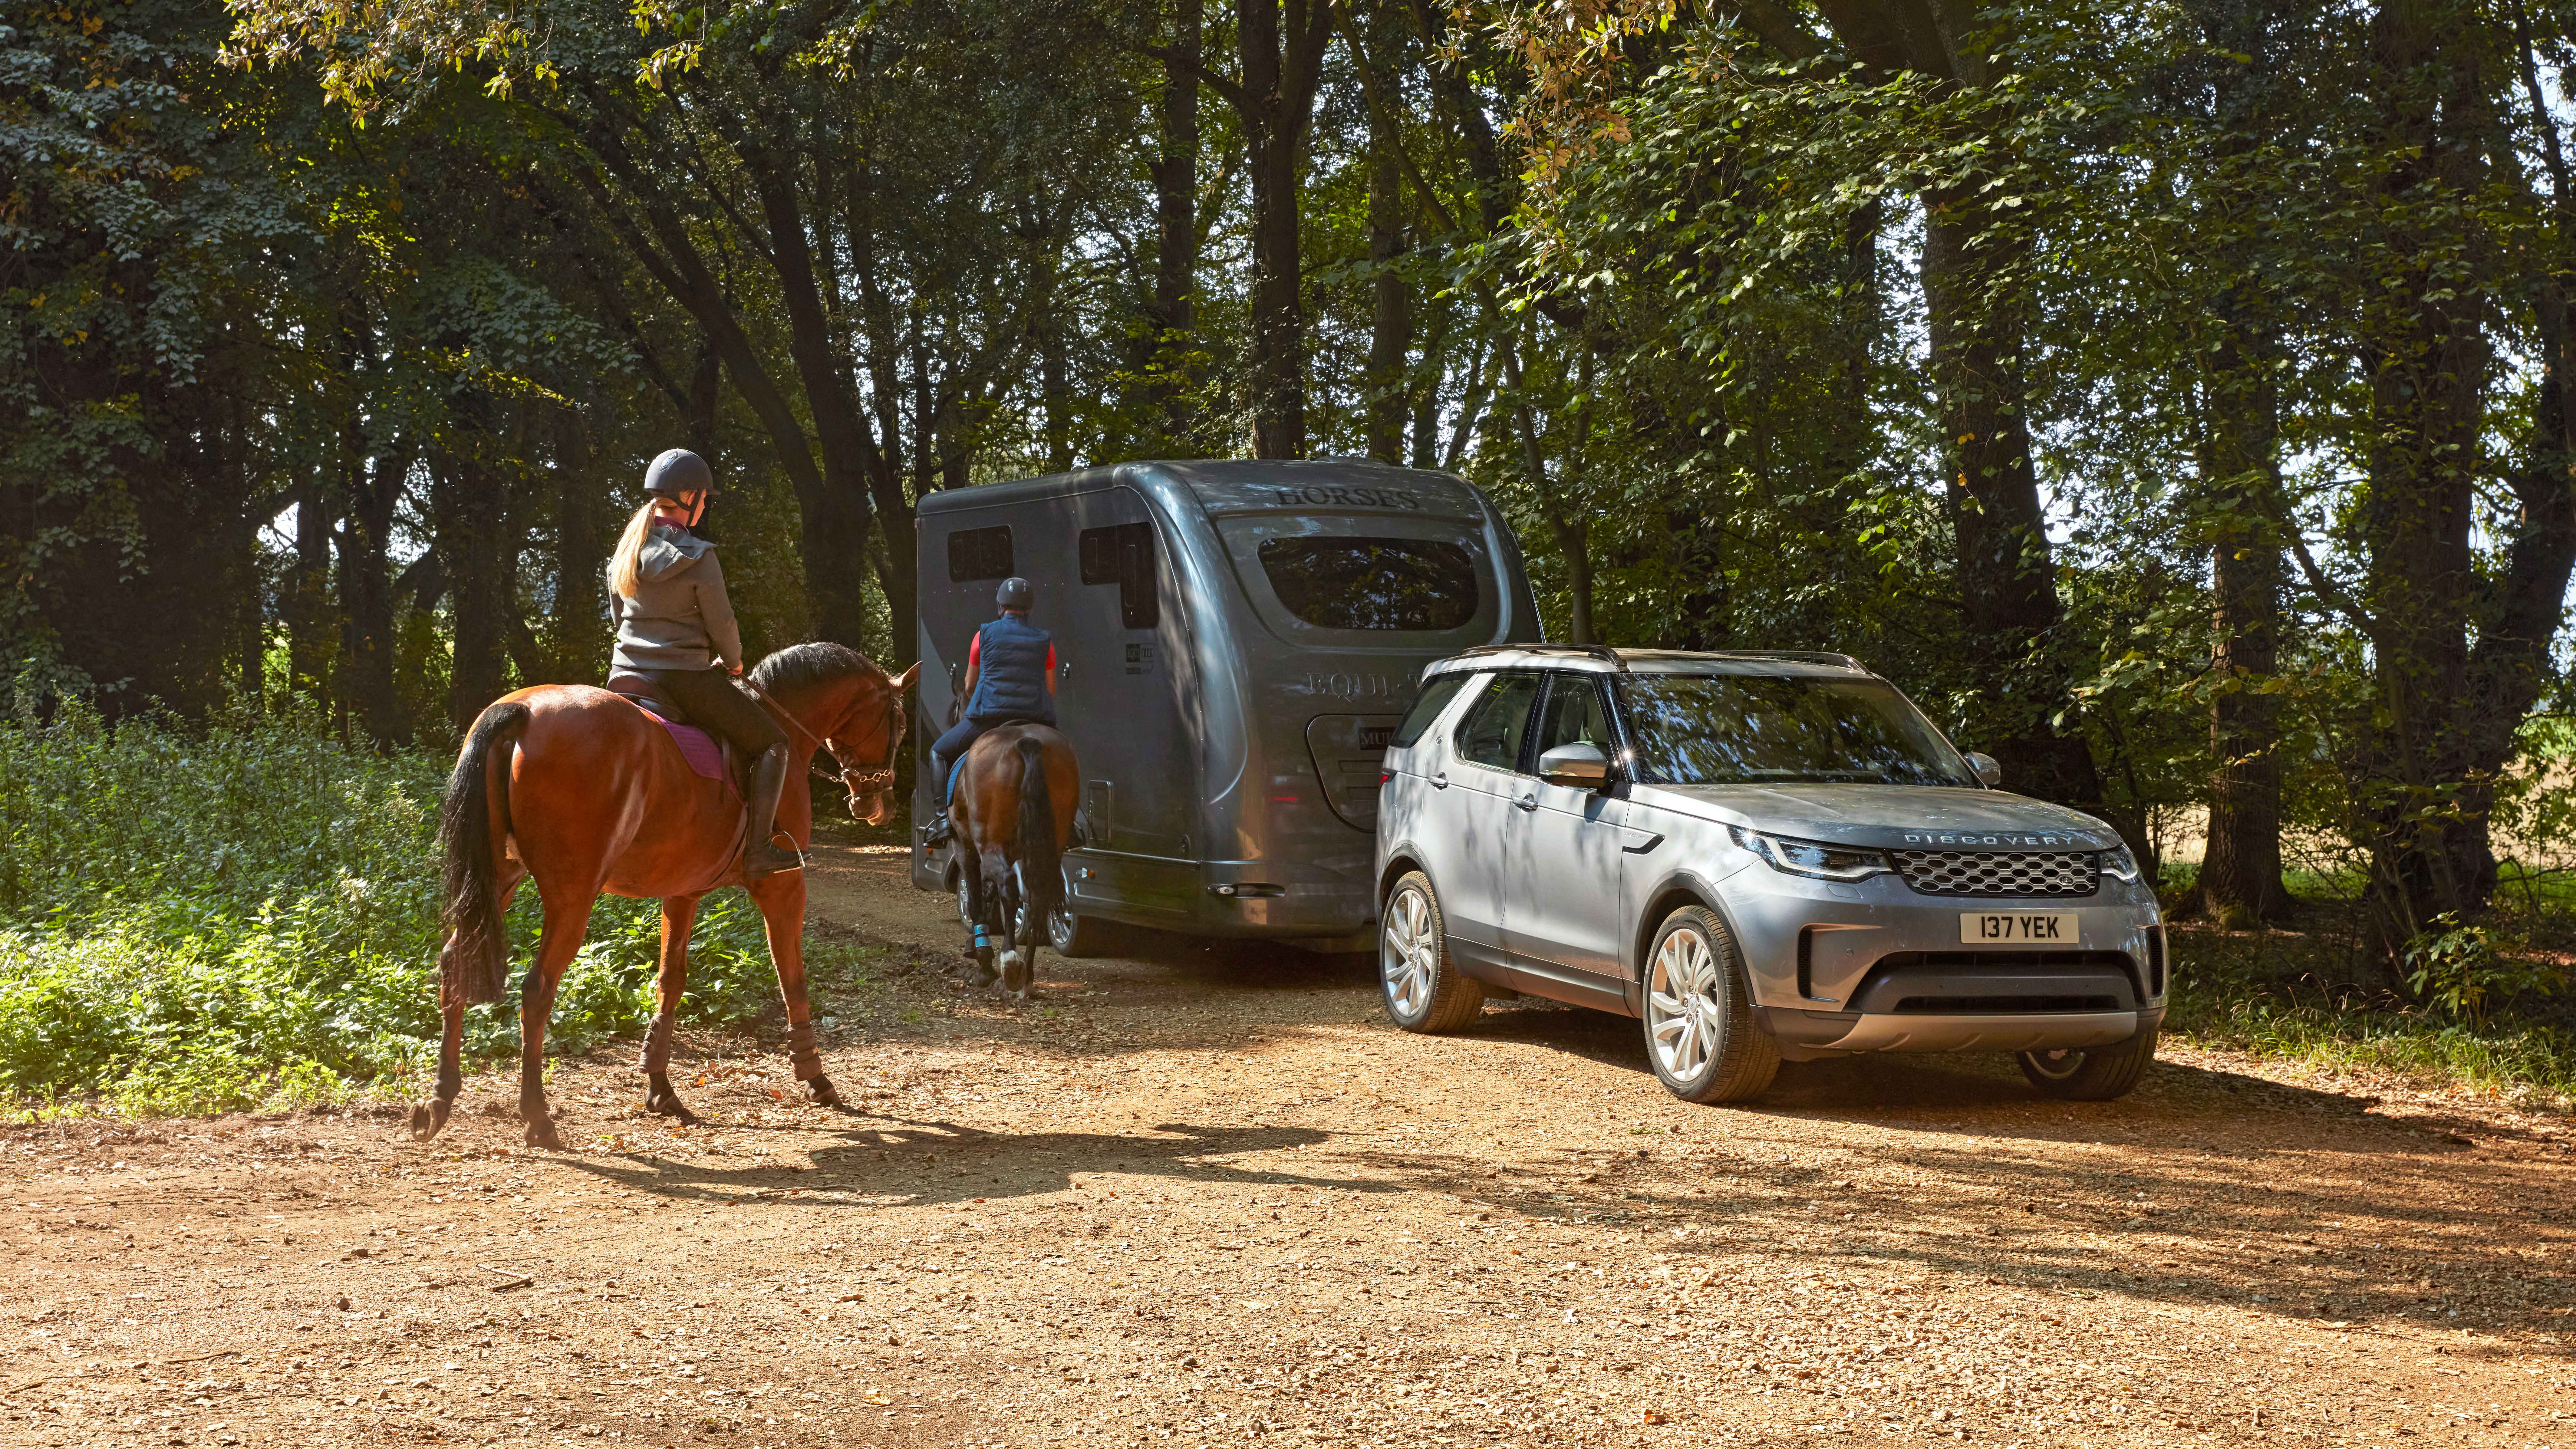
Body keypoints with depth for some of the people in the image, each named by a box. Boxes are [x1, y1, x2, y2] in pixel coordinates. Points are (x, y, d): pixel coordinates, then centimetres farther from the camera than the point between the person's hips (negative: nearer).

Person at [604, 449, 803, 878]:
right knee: (773, 742, 4)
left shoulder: (626, 551, 7)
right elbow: (722, 625, -8)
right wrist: (732, 662, 12)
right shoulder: (697, 557, -14)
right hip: (685, 678, -7)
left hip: (626, 677, 7)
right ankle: (759, 850, -7)